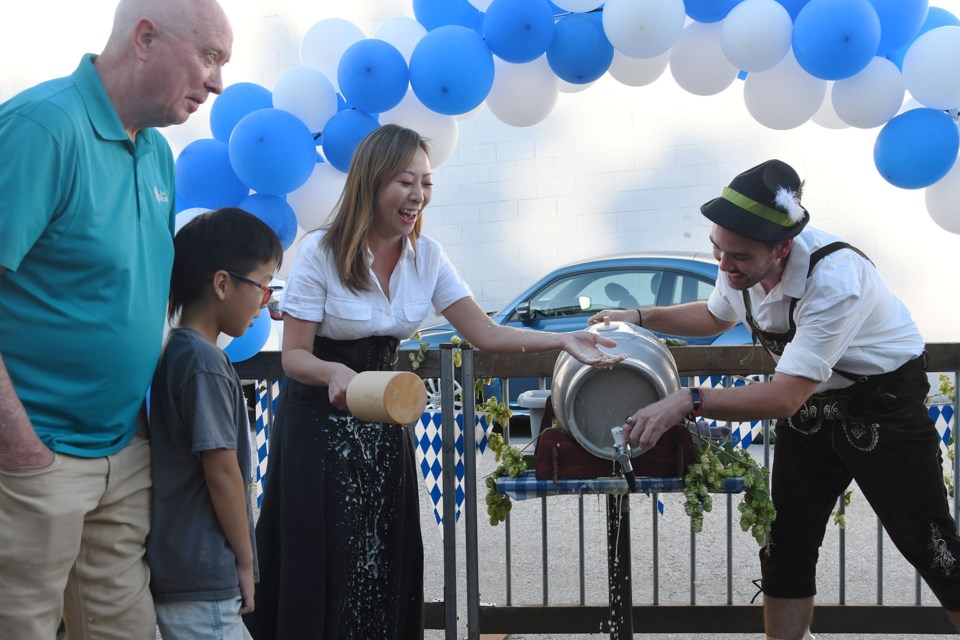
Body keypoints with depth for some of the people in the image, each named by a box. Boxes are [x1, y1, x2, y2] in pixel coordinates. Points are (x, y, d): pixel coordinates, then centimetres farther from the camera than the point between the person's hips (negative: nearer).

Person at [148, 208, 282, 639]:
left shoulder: (177, 351, 12)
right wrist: (245, 561, -7)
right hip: (202, 582, -9)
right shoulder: (205, 364, -16)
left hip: (177, 567, 9)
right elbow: (222, 471, -17)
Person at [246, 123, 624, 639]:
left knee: (385, 567, 4)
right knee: (324, 568, -3)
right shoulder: (320, 253, -14)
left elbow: (485, 334, -1)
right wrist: (336, 373, -35)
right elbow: (294, 356, -14)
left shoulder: (426, 256, 1)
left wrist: (563, 341, -12)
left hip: (384, 421, 5)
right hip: (320, 420, -4)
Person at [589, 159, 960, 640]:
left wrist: (689, 401, -42)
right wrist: (638, 318, 4)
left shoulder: (835, 278, -36)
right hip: (808, 407, 7)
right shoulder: (741, 265, -12)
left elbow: (784, 397, -36)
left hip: (882, 406, -7)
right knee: (786, 549, 4)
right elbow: (716, 316, 14)